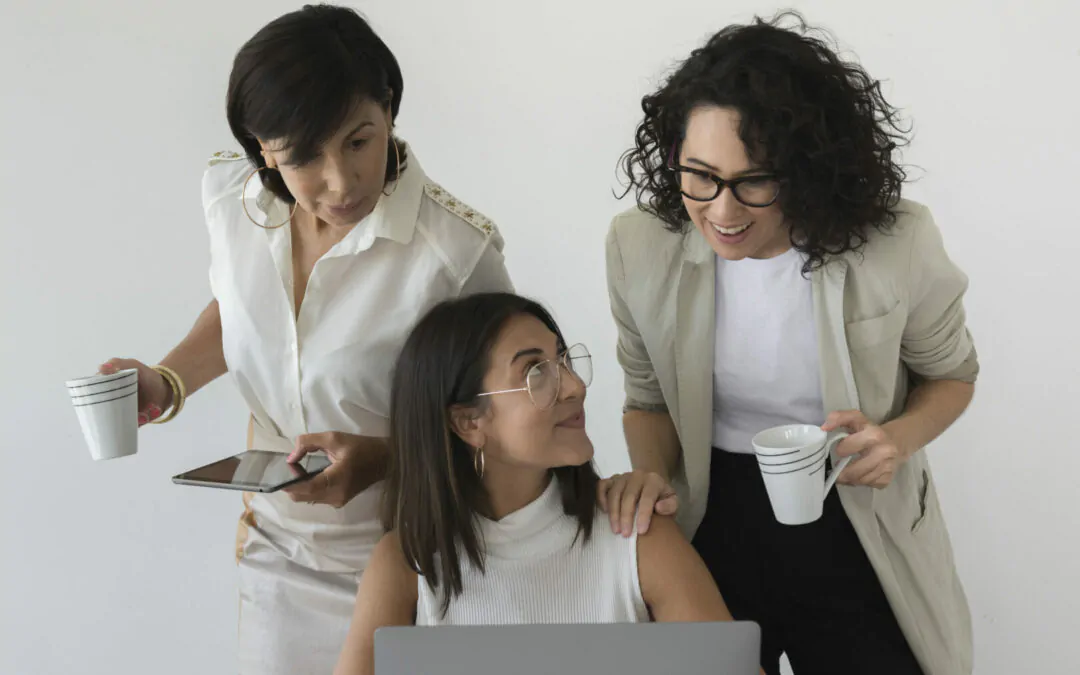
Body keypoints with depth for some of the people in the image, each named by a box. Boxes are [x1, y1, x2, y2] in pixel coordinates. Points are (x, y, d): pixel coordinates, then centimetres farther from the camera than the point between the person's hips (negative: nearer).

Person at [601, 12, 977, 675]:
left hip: (857, 540, -1)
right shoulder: (639, 246, -13)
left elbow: (951, 373, 1)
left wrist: (901, 436, -20)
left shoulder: (898, 244, -19)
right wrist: (652, 473, -17)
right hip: (709, 529, 2)